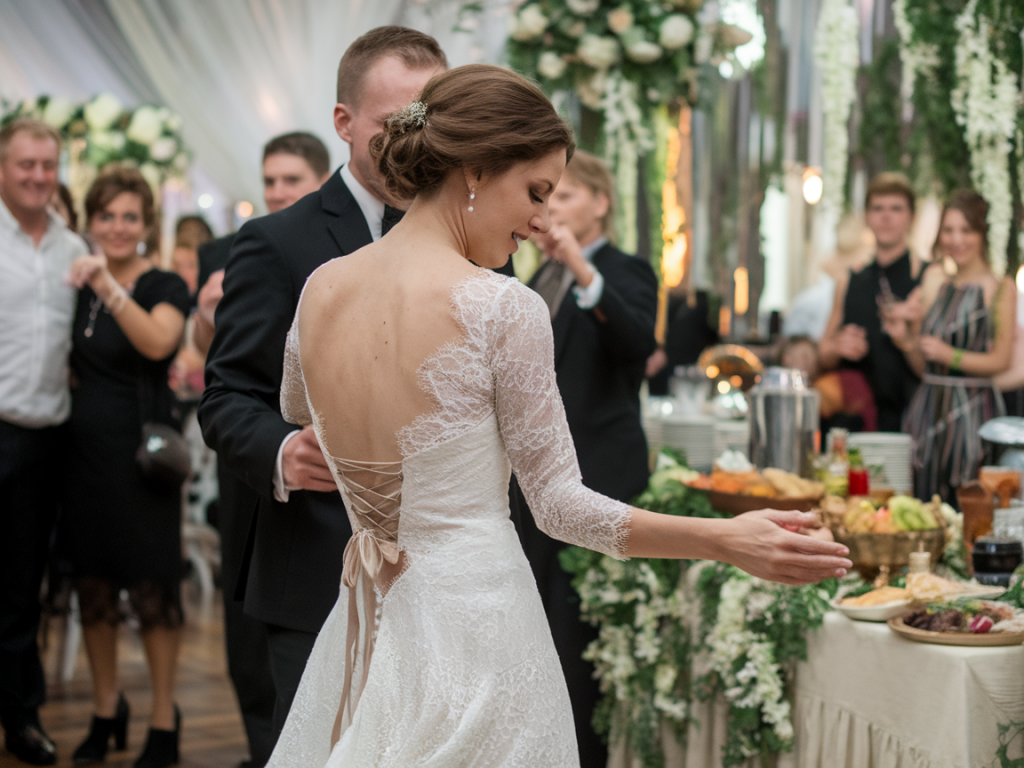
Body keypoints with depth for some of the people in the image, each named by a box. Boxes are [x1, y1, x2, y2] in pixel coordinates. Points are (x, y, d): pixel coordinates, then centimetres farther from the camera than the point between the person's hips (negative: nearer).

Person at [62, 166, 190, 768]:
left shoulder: (165, 287, -6)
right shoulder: (80, 287, 10)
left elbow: (158, 343, -27)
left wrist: (110, 288, -37)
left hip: (141, 449, -5)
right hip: (85, 448, 6)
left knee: (152, 586, -2)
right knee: (93, 584, 11)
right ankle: (106, 712, 24)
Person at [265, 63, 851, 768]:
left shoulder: (320, 290, 0)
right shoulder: (504, 310, -17)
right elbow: (559, 502, -12)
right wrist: (727, 540, -11)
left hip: (360, 629, 6)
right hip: (475, 625, -5)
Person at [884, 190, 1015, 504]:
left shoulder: (1000, 287, -2)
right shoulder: (934, 282, 12)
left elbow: (1001, 360, -7)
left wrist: (951, 355, -17)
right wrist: (904, 338, -3)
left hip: (974, 410, -5)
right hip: (929, 409, 5)